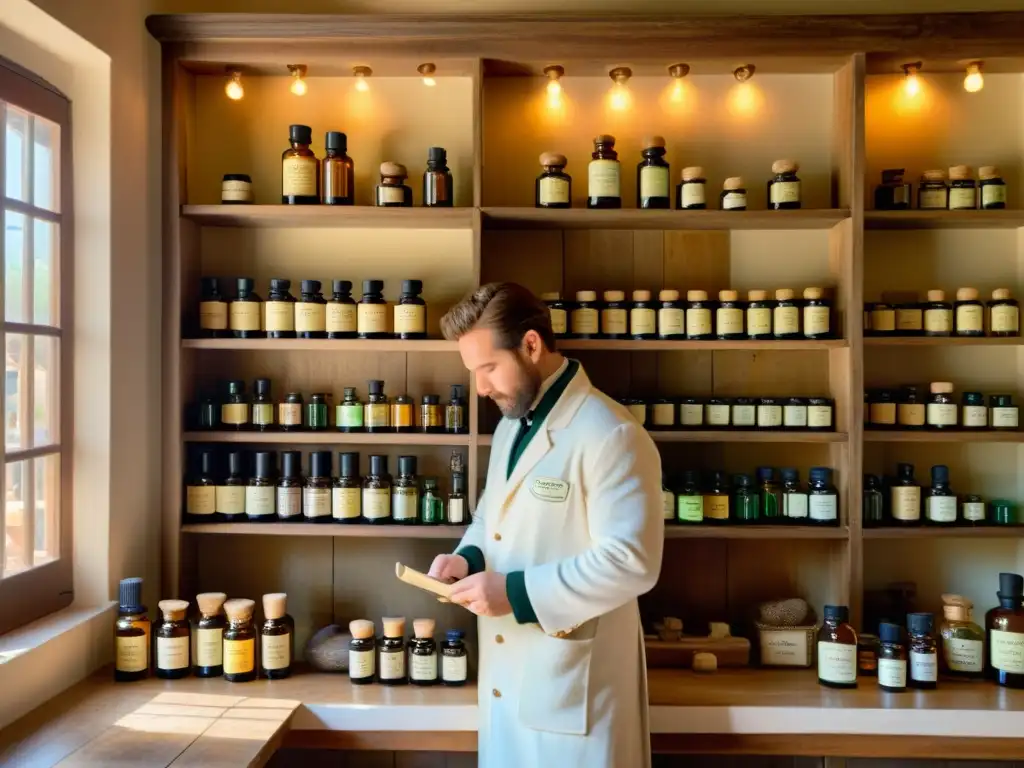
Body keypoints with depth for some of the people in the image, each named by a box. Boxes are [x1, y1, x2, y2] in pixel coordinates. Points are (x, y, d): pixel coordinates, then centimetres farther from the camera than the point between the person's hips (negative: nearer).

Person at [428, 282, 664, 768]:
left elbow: (631, 561, -24)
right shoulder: (512, 424, 10)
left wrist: (519, 592, -24)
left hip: (572, 678, -8)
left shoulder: (610, 435, -19)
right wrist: (469, 557, -1)